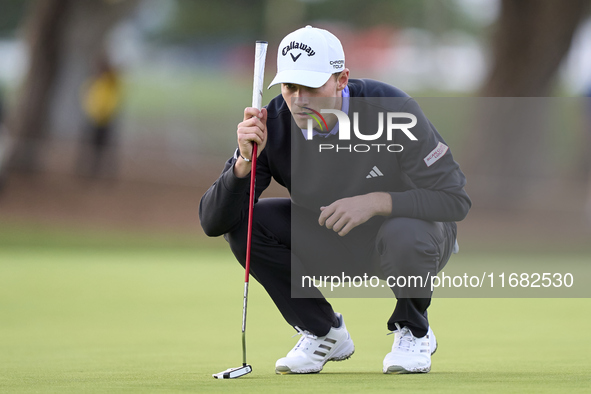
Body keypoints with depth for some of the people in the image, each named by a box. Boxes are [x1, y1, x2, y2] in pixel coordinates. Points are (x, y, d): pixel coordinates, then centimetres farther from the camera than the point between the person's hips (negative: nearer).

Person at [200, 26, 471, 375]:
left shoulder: (392, 110, -28)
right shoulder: (273, 124, -19)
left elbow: (455, 199, -27)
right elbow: (212, 221, -21)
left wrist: (376, 201, -39)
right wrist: (245, 162, -39)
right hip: (332, 242, 4)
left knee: (404, 235, -39)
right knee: (242, 221, -18)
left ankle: (413, 331, -5)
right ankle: (323, 333, 1)